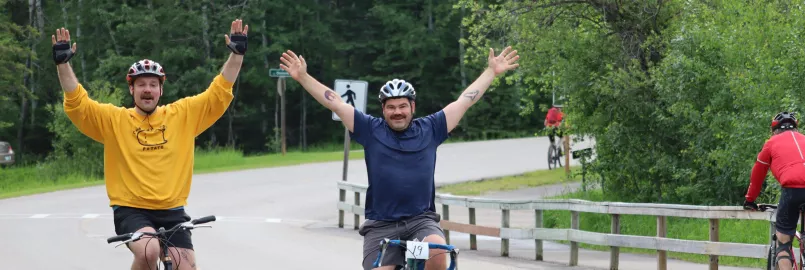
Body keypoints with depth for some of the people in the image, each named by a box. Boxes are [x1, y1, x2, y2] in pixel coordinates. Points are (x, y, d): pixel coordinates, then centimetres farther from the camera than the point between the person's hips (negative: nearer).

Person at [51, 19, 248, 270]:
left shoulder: (182, 115, 6)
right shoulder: (114, 119, 1)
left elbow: (219, 94, 4)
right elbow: (77, 104, -8)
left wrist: (236, 54, -7)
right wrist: (63, 63, -19)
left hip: (171, 212, 3)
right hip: (131, 210, -3)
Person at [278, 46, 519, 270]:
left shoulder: (429, 130, 7)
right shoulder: (371, 130, 5)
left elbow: (464, 101, 10)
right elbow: (335, 103, 2)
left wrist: (492, 71, 11)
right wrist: (302, 77, -3)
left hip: (421, 221, 0)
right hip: (381, 225, 0)